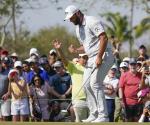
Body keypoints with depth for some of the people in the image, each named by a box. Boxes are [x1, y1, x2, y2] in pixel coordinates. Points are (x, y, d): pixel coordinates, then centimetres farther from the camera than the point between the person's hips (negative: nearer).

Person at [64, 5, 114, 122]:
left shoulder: (92, 22, -13)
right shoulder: (78, 28, 16)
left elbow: (104, 38, -21)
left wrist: (99, 57, -25)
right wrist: (76, 50, 1)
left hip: (103, 55, -10)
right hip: (91, 58, 10)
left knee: (95, 83, -17)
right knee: (87, 84, 5)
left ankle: (103, 116, -16)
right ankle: (94, 114, 11)